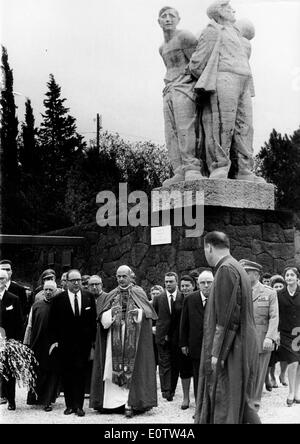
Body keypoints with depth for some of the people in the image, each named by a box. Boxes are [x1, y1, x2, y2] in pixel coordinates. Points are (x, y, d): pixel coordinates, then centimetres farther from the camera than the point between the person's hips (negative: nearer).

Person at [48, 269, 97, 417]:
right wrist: (54, 340, -4)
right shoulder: (58, 299, 1)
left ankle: (78, 406, 6)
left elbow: (93, 320, 8)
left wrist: (93, 340, 3)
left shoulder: (89, 297, 5)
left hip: (83, 344, 0)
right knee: (66, 375, 6)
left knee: (80, 374, -1)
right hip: (64, 344, 0)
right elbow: (53, 322, 2)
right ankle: (69, 405, 16)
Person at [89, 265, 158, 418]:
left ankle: (131, 403, -6)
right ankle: (115, 402, 8)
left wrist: (138, 314, -19)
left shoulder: (139, 293, 7)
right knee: (115, 369, -1)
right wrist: (111, 313, -14)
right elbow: (103, 319, 6)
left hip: (134, 340, -2)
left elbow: (147, 314, 0)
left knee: (132, 370, -7)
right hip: (115, 339, 2)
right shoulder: (111, 296, 13)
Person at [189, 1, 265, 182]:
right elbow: (197, 64, 5)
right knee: (222, 126, -16)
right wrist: (206, 81, 16)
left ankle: (244, 171, -8)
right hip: (223, 80, -7)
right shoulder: (213, 31, 8)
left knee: (244, 127, -4)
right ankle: (219, 168, -18)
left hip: (243, 84, 7)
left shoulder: (236, 33, 33)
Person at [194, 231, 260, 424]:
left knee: (227, 405, -1)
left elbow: (226, 317, -21)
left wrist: (217, 353, -18)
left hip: (230, 350, -9)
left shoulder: (226, 270, -16)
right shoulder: (237, 268, 13)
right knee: (242, 404, 14)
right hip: (242, 349, 9)